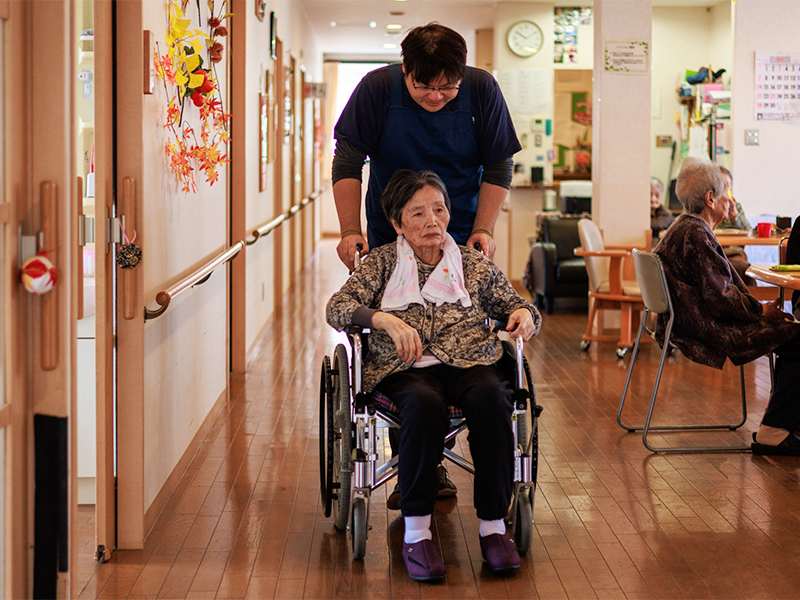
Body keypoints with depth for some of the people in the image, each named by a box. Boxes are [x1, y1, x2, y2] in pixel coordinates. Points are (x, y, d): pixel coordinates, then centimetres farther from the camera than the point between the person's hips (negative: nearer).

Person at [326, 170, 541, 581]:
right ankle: (415, 534, -29)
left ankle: (494, 527, -25)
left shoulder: (475, 264, 18)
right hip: (405, 370, -2)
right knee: (424, 404, -38)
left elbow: (513, 303, 21)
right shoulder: (381, 263, 12)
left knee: (490, 398, -34)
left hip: (469, 364, 2)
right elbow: (337, 307, 1)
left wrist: (523, 313, -5)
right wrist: (386, 320, -17)